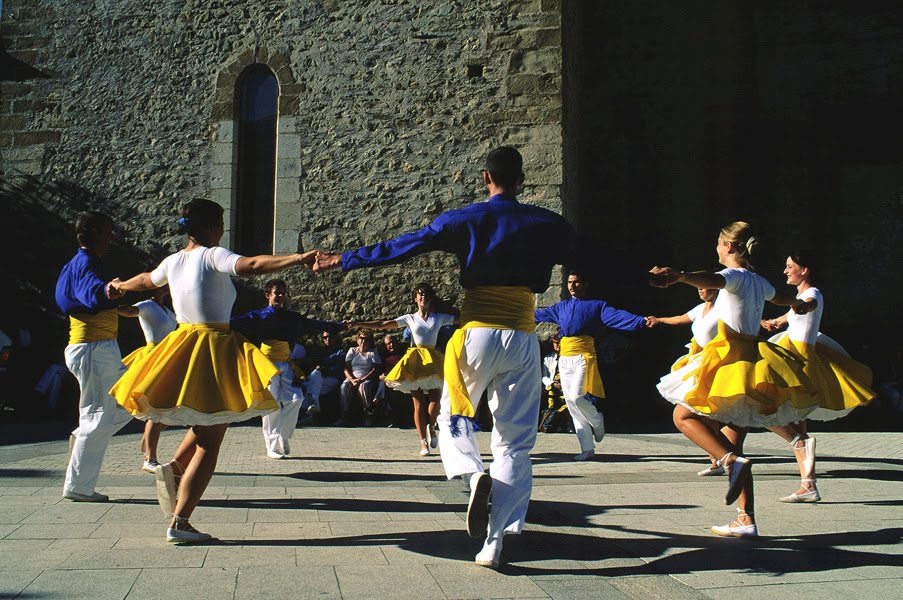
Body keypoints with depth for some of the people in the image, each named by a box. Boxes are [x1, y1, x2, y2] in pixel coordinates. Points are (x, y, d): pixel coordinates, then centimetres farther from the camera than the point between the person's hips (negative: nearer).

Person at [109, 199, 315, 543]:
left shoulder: (172, 262, 10)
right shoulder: (212, 256, -10)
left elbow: (145, 281, 30)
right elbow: (249, 266, -28)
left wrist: (119, 287, 52)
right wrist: (297, 259, -37)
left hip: (182, 347, 7)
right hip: (214, 350, -7)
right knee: (209, 445, -1)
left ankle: (174, 467, 7)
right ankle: (179, 524, -3)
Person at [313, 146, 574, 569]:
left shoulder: (464, 220, 1)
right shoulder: (547, 225, 5)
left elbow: (401, 247, 2)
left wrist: (344, 260, 13)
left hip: (477, 334, -1)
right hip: (523, 340, 1)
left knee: (453, 418, 17)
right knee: (515, 443, 5)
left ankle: (474, 474, -16)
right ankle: (494, 544, 0)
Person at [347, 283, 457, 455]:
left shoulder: (439, 317, 10)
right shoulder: (410, 318, 8)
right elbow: (382, 325, 4)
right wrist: (358, 324, -2)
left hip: (433, 360, 1)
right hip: (414, 360, -1)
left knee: (435, 399, -10)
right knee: (419, 403, -3)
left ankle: (431, 427, 20)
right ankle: (423, 443, 1)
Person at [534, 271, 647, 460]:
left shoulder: (597, 305, 5)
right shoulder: (561, 307, 20)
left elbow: (617, 316, -10)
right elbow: (539, 315, 33)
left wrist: (641, 320, -26)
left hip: (584, 357, -5)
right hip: (564, 358, 5)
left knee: (576, 397, -20)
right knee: (572, 404, 2)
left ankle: (597, 422, 12)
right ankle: (587, 449, 7)